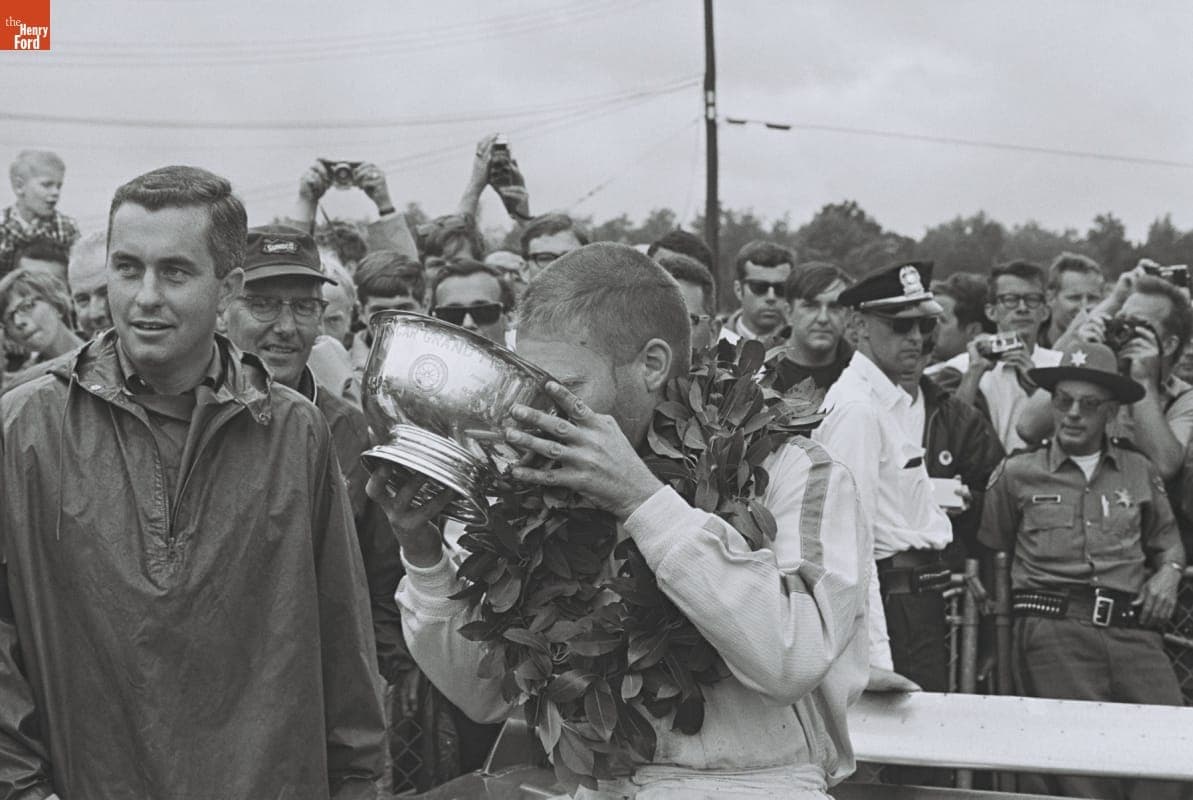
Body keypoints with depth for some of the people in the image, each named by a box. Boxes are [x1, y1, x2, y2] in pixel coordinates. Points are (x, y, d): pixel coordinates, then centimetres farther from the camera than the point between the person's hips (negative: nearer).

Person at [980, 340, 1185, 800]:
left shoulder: (1140, 472, 17)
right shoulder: (1019, 473, 11)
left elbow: (1166, 539, 28)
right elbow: (989, 550, 18)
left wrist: (1169, 571, 8)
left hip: (1133, 630, 2)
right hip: (1054, 631, -2)